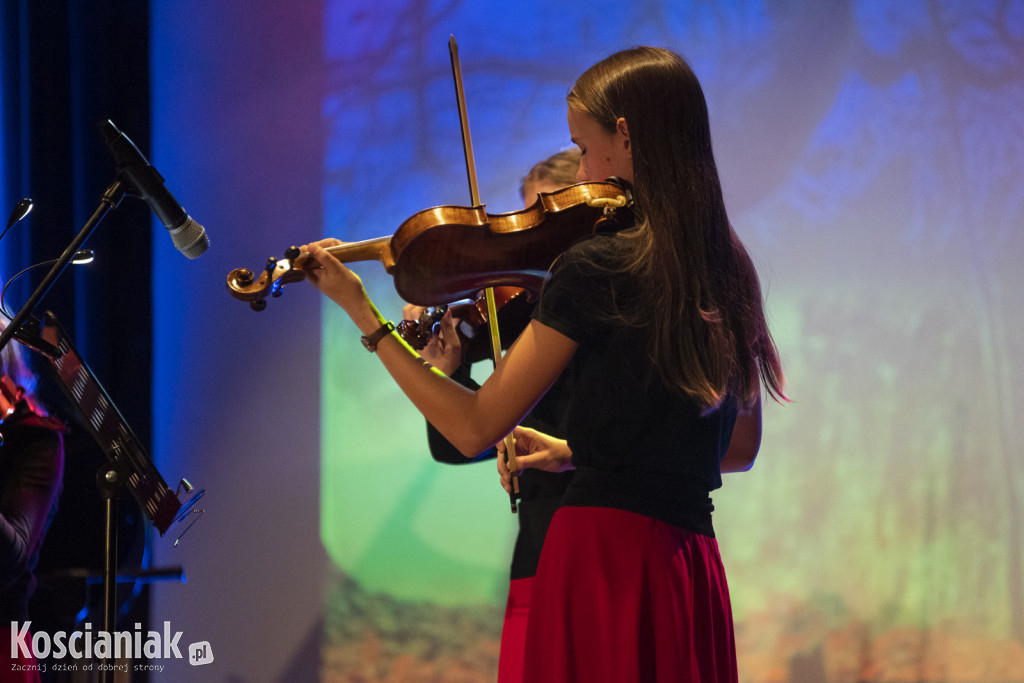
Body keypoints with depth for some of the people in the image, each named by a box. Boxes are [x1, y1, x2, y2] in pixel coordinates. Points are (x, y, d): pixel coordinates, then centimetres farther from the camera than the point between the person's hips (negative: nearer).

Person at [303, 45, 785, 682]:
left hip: (604, 555, -7)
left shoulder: (595, 267, -10)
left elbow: (476, 429, -7)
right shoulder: (727, 271, 12)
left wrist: (363, 313, 0)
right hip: (693, 571, 7)